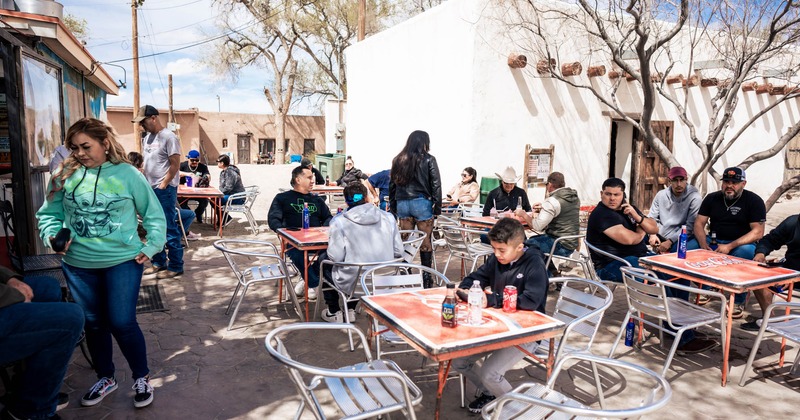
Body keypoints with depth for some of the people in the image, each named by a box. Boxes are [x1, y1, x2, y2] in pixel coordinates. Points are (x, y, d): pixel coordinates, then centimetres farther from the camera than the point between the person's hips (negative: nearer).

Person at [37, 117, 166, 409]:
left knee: (122, 322, -3)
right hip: (78, 265, 3)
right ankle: (105, 378, 36)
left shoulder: (128, 174, -6)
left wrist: (151, 247, -5)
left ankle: (142, 377, 20)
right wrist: (53, 236, -9)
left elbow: (154, 214, 1)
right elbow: (48, 214, 9)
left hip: (123, 262, -3)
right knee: (93, 324, 15)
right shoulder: (65, 176, 0)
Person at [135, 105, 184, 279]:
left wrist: (163, 185, -14)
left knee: (169, 229, -4)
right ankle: (158, 262, 25)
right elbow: (146, 163, 20)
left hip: (165, 190, -8)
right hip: (150, 189, 9)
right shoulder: (147, 137, 14)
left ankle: (175, 266, 4)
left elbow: (175, 164, -15)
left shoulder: (168, 137, -11)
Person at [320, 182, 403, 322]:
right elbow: (398, 252, 0)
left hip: (353, 284, -4)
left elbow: (335, 257, -14)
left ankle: (334, 313, 34)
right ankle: (350, 310, 37)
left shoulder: (339, 221, -11)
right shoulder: (388, 218, -1)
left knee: (324, 261, 26)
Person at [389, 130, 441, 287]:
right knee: (425, 243, 3)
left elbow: (392, 184, 11)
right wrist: (437, 206, -2)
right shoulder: (428, 159, -4)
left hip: (402, 203, 4)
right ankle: (426, 279, 8)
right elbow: (436, 184, -7)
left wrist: (393, 206, 17)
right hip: (421, 203, -4)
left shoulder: (397, 160, 9)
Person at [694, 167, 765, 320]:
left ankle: (738, 302, -19)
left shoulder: (754, 201, -4)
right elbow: (699, 223, 3)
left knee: (746, 252, -38)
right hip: (714, 242, 3)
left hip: (742, 244, -3)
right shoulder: (712, 198, 8)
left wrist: (730, 246, -25)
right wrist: (703, 245, -18)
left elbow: (758, 232, -13)